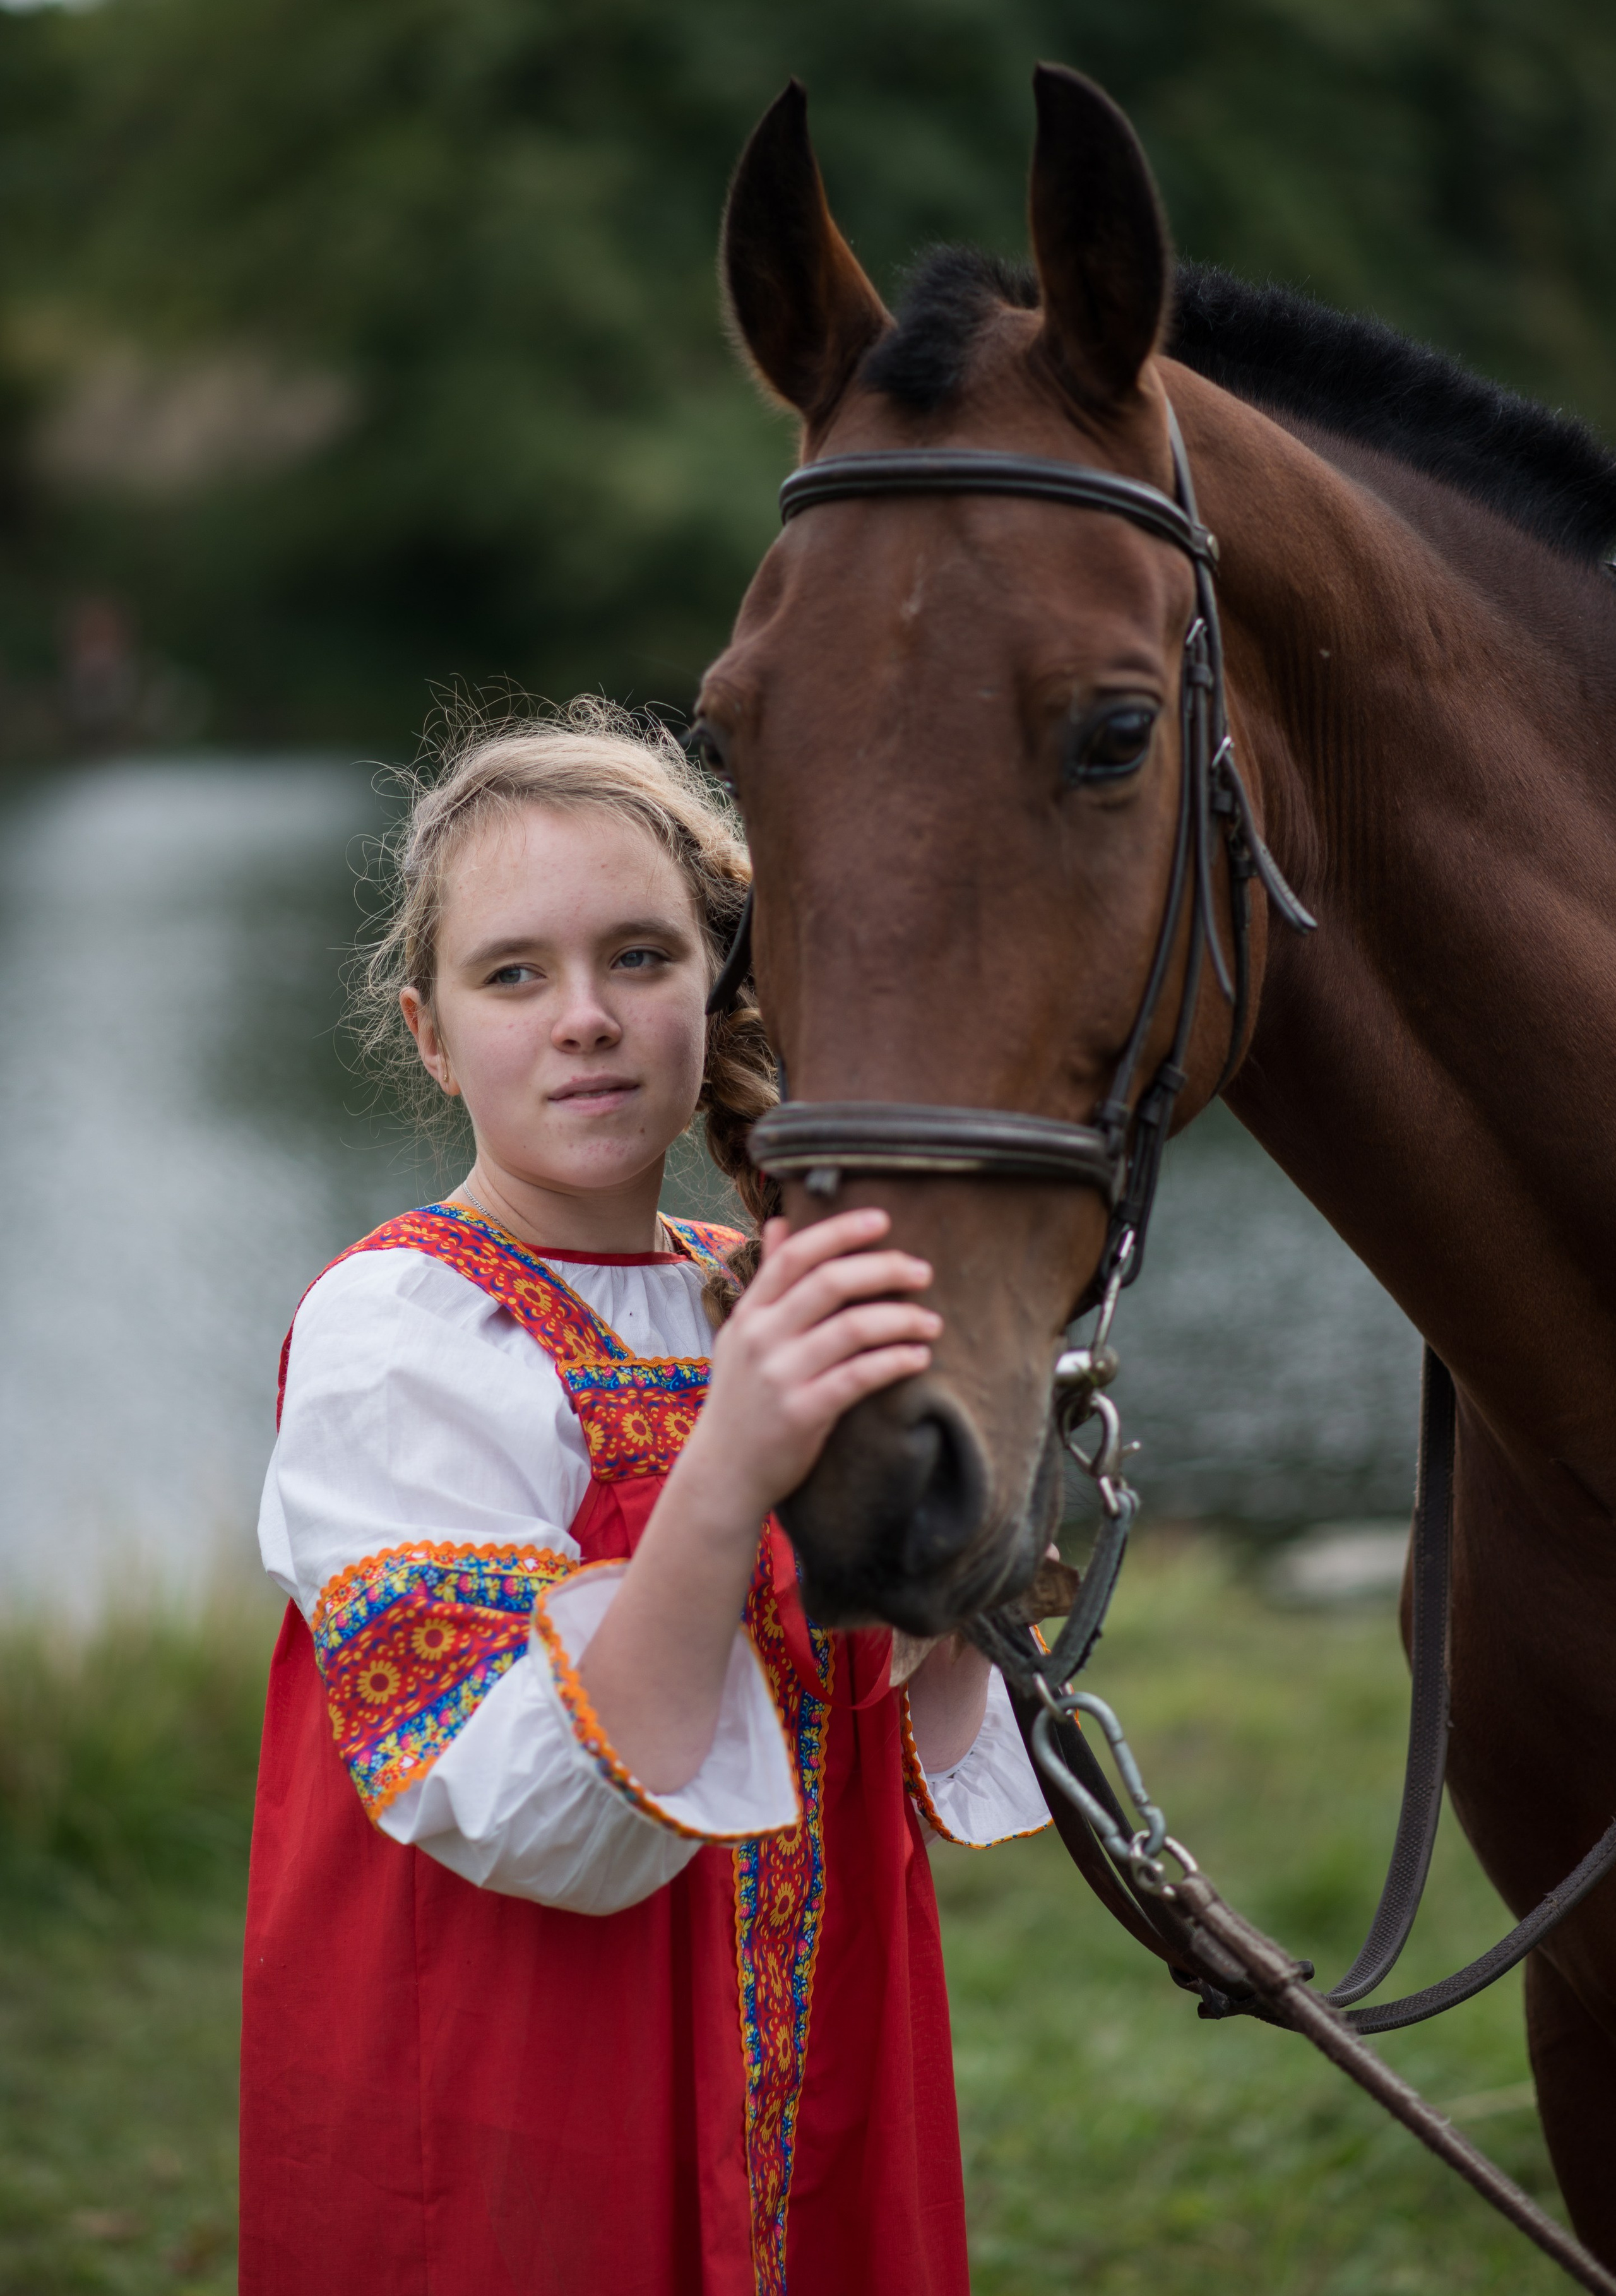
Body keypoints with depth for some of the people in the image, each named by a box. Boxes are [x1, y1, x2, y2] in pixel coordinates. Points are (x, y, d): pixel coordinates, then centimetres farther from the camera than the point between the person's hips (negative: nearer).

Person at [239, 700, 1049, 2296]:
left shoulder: (762, 1299, 5)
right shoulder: (396, 1334, -14)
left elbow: (917, 1782, 7)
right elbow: (548, 1828, -24)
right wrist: (728, 1475, -36)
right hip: (501, 2165, -6)